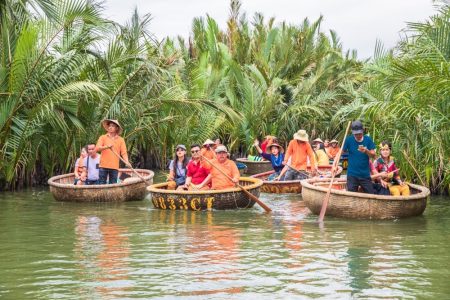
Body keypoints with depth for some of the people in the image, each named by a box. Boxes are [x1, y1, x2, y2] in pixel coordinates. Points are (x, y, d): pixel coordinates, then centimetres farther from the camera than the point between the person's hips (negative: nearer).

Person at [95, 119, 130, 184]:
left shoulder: (121, 140, 8)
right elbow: (97, 148, -6)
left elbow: (124, 152, 1)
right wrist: (107, 146, -23)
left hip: (114, 167, 1)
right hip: (103, 166, -1)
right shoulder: (103, 137, 6)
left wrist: (127, 162, -17)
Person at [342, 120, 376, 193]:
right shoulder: (349, 139, -5)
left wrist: (366, 151, -25)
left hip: (365, 174, 1)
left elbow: (373, 155, -4)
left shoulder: (368, 139, -2)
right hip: (352, 174, -1)